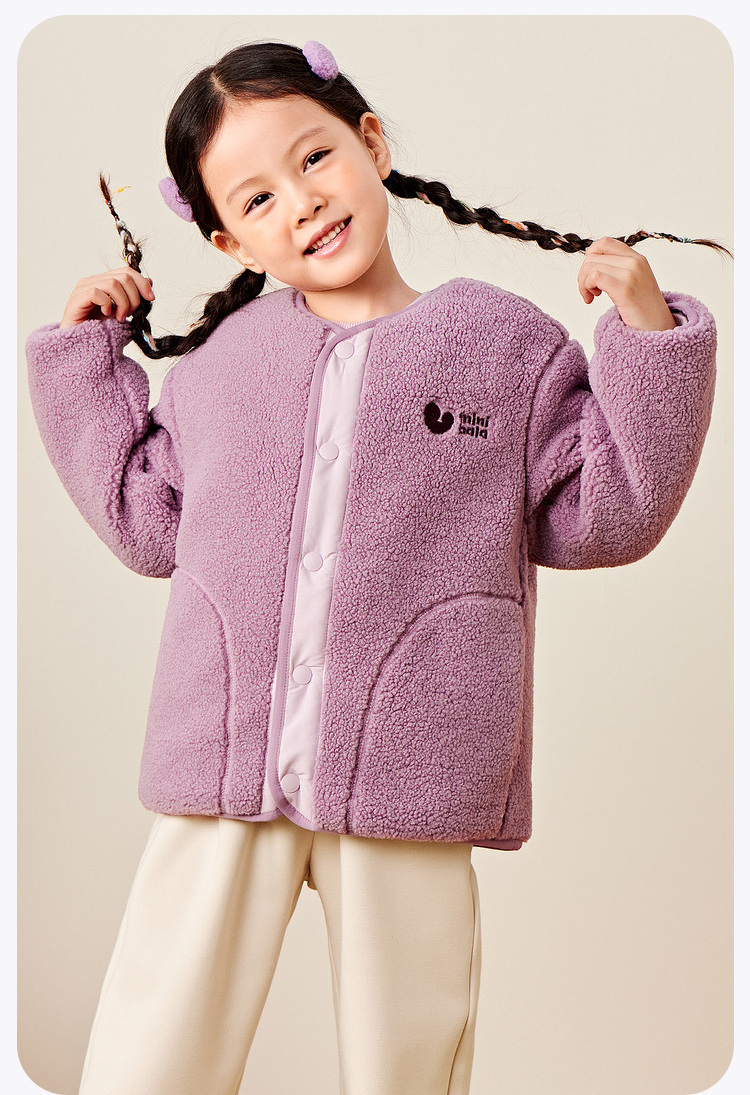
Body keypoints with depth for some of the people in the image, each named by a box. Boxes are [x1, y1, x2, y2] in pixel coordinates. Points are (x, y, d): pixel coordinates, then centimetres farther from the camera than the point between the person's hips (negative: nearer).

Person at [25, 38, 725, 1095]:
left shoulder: (504, 341, 2)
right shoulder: (214, 357, 10)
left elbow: (601, 516, 2)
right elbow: (147, 522, 18)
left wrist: (651, 337, -5)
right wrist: (85, 357, 17)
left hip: (405, 781, -2)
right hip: (221, 773, 2)